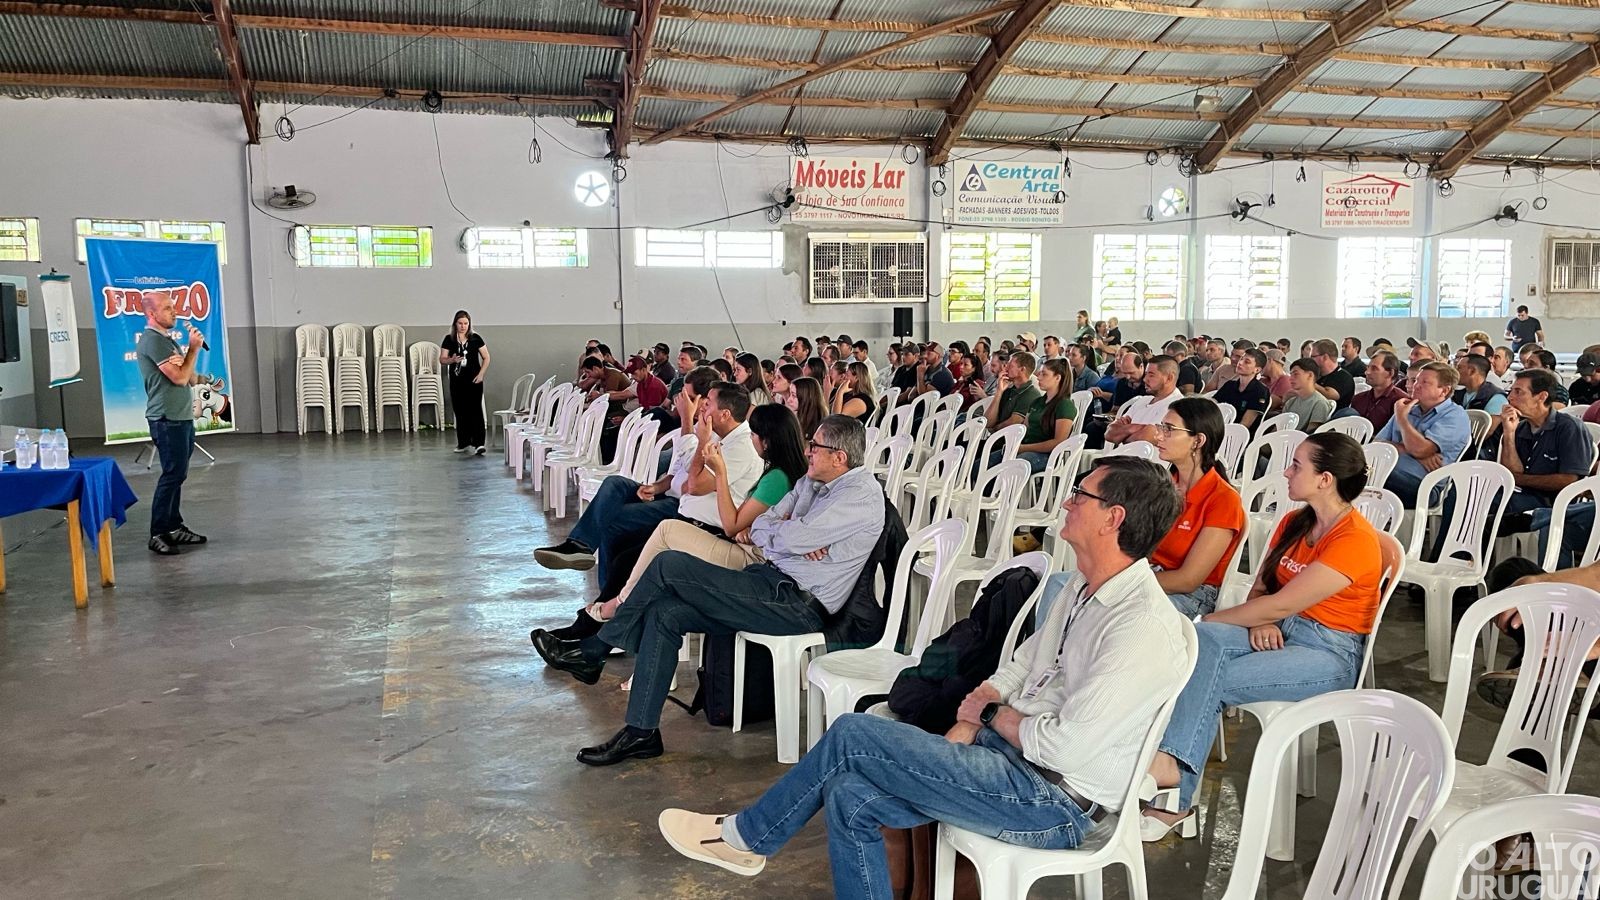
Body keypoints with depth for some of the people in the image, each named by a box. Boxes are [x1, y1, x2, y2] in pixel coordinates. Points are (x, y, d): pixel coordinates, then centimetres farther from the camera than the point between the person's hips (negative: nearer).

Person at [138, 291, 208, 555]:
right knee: (173, 475, -9)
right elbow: (179, 378, -17)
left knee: (176, 475, 12)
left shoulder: (168, 340, 17)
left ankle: (174, 528, 19)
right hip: (167, 420, -9)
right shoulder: (152, 340, -13)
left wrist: (182, 362, -4)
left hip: (182, 418, 9)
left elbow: (190, 379, 15)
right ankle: (157, 535, -5)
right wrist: (194, 348, -7)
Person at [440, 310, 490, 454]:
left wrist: (481, 374, -5)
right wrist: (452, 360, -16)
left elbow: (486, 357, 6)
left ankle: (478, 444, -17)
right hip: (457, 381, 2)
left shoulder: (475, 338, 1)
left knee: (475, 411, -11)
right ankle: (463, 443, 18)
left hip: (473, 381, -2)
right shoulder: (449, 340, 4)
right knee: (460, 412, 8)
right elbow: (442, 360, 5)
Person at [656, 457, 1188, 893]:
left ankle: (743, 837, 10)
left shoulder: (1144, 627, -22)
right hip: (1011, 752, 9)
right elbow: (1017, 669, 15)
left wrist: (993, 716, -6)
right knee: (850, 797, -5)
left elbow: (1064, 747, -25)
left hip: (1055, 802, -9)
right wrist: (960, 735, 0)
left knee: (852, 734, -11)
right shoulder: (1083, 588, 9)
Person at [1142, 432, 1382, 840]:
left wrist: (1206, 619, -13)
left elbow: (1280, 605, -20)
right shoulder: (1294, 523, 10)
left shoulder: (1355, 540, -16)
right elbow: (1260, 588, 15)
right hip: (1278, 633, 6)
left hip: (1330, 655, -6)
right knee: (1203, 640, -27)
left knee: (1209, 678, -29)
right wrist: (1260, 621, -8)